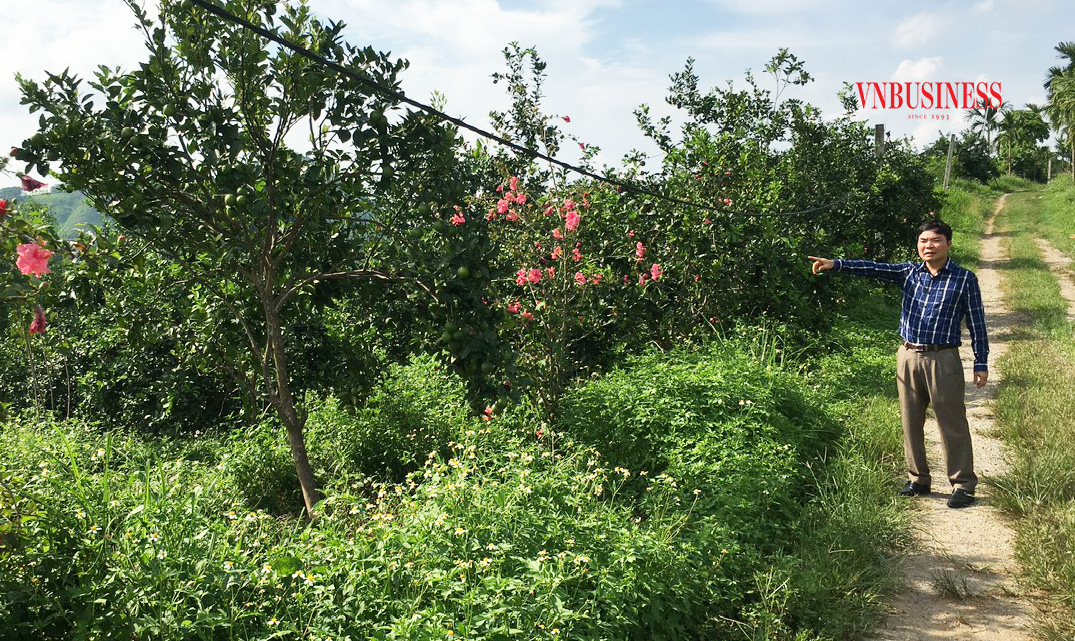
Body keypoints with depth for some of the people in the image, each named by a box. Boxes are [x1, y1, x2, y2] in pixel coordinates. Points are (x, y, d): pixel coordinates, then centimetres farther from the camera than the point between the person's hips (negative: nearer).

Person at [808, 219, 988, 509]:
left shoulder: (964, 278, -2)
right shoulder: (909, 272, 8)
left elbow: (976, 322, 0)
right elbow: (873, 268, -3)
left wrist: (981, 363, -2)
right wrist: (835, 264, -17)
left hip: (942, 359, -4)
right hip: (908, 357, 4)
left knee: (952, 423, -1)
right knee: (911, 422, 10)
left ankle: (963, 485, 10)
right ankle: (918, 479, 23)